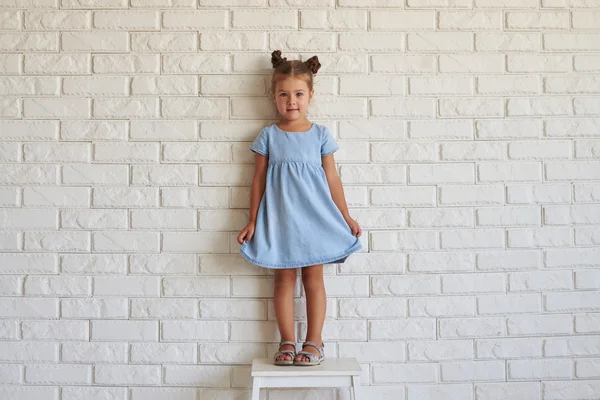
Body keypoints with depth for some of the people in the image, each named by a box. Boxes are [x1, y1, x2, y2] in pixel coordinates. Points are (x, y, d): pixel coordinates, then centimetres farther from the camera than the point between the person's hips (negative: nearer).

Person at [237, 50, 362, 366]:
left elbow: (332, 178, 6)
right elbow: (258, 180, 6)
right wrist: (252, 221, 3)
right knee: (284, 278, 5)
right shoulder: (269, 136, 4)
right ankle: (287, 342, 12)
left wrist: (346, 217, 4)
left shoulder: (320, 134, 4)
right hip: (279, 217, 0)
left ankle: (314, 342, 11)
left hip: (314, 214, 0)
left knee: (313, 277, 3)